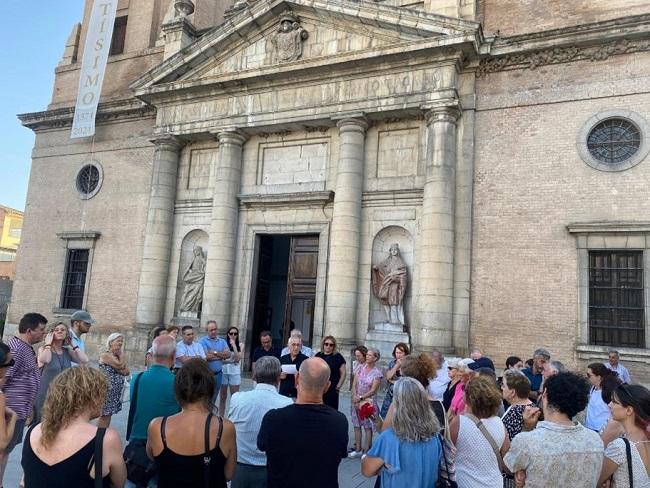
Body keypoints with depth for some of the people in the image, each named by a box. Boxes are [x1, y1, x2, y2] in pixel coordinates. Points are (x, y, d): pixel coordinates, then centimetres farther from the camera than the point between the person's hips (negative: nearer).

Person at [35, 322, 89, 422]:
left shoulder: (67, 351, 7)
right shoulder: (43, 349, -4)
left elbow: (84, 360, -6)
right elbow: (44, 360, -28)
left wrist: (73, 345, -1)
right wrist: (48, 343, -14)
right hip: (45, 396, -4)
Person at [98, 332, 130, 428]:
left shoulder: (118, 357, 14)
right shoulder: (105, 355, -11)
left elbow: (126, 372, 1)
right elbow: (121, 366, -21)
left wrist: (121, 354, -1)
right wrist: (121, 352, -8)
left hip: (115, 392, 8)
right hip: (107, 390, -8)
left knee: (108, 415, 12)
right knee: (105, 416, -4)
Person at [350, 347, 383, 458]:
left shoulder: (377, 373, -9)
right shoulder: (361, 368, 4)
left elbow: (373, 391, -12)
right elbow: (354, 383, 2)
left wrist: (360, 398, -14)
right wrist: (355, 397, -11)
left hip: (369, 402, -5)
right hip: (357, 402, 5)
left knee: (368, 427, 1)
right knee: (357, 425, 10)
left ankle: (366, 451, 8)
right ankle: (358, 450, 20)